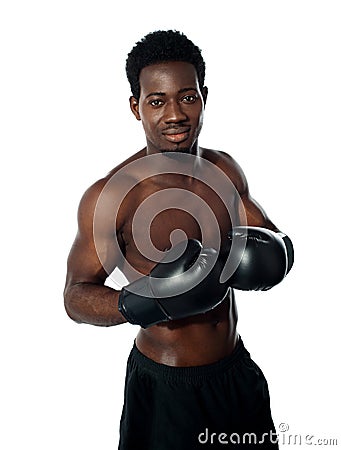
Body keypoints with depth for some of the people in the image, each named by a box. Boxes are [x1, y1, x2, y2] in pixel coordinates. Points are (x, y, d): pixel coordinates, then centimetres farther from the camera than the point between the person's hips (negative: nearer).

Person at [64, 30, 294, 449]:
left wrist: (266, 253, -13)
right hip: (165, 385, -5)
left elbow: (273, 236, 10)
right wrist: (139, 303, -32)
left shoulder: (225, 169, -3)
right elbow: (76, 296, -14)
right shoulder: (111, 196, -20)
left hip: (237, 369, 6)